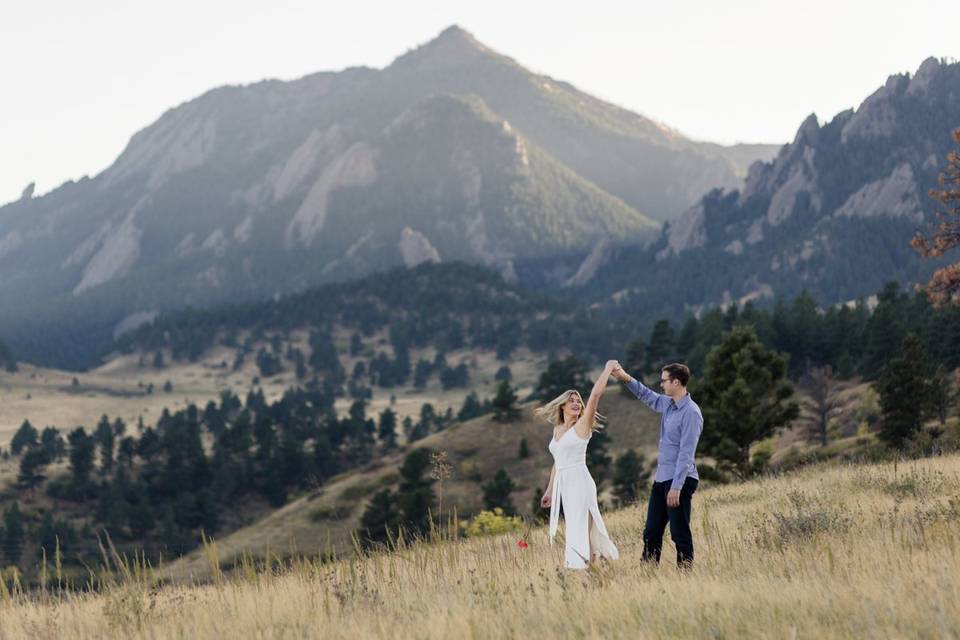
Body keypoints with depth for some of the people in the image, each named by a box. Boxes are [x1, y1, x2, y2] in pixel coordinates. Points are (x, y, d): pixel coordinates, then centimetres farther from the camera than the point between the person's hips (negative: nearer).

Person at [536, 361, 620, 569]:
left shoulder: (582, 426, -2)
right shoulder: (557, 429, 16)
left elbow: (596, 394, -12)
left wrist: (608, 369, -7)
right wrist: (549, 490, 22)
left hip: (579, 483, -7)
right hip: (562, 485, 7)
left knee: (579, 530, -11)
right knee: (570, 530, 9)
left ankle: (578, 567, -15)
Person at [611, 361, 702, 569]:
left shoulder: (690, 413, -17)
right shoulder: (668, 404, 10)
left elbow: (686, 453, -21)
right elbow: (647, 396, 31)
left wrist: (676, 487, -23)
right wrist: (626, 378, 20)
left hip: (679, 481, -9)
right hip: (661, 479, 9)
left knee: (680, 533, -5)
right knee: (651, 533, 10)